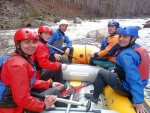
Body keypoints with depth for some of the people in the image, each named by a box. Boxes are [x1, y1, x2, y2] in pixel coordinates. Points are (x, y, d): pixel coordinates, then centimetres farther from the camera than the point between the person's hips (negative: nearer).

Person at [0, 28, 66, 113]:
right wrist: (44, 105, -17)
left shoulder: (25, 59, 5)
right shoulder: (18, 65, -27)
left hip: (19, 102, 10)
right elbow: (22, 100, -29)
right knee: (54, 91, -3)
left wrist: (50, 84, 7)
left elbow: (30, 82, 13)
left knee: (51, 88, 16)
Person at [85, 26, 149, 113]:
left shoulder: (125, 55, -29)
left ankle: (94, 97, 22)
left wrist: (138, 101, -33)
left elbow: (134, 79, -34)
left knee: (101, 73, 6)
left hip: (127, 88, -9)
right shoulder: (139, 47, 0)